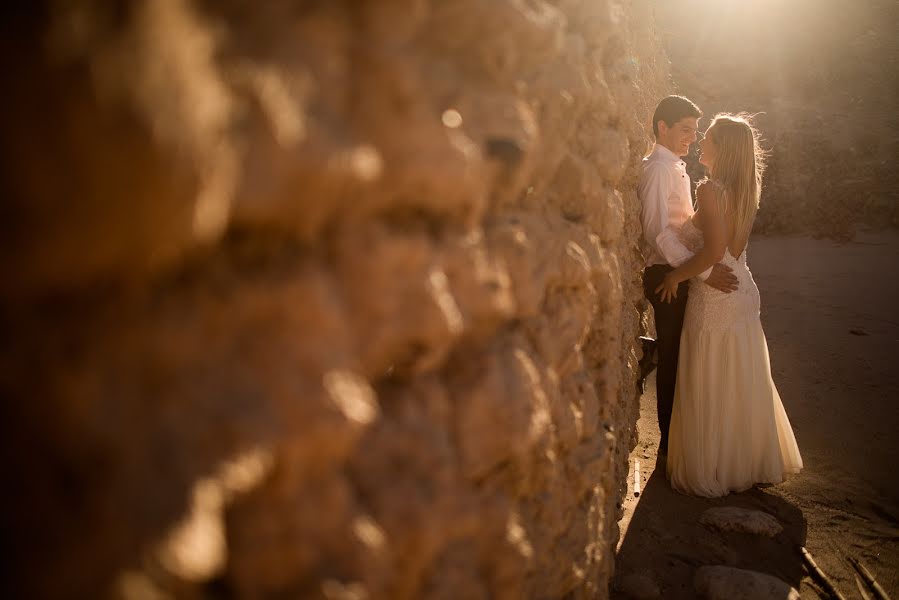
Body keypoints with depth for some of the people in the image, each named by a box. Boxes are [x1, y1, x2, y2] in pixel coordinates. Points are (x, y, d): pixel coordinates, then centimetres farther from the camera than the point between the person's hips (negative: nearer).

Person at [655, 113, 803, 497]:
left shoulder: (710, 190, -18)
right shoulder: (744, 191, 6)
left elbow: (714, 251, -26)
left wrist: (675, 275, -14)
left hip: (713, 299, -8)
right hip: (743, 293, 8)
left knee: (711, 392, 4)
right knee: (743, 386, 18)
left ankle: (711, 472, 17)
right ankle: (750, 462, 33)